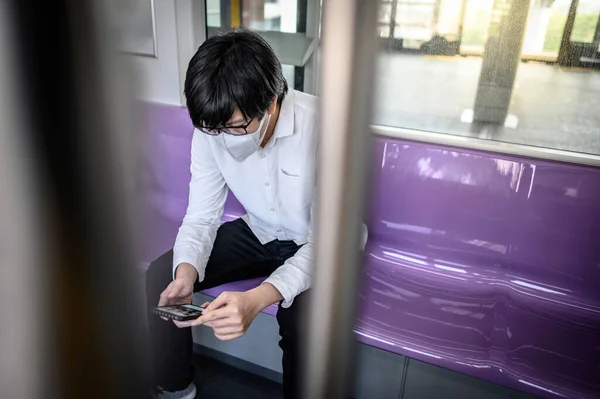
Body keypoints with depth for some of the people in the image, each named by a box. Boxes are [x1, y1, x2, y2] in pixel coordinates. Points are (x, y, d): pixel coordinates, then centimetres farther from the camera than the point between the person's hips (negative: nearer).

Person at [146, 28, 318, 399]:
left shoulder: (320, 127, -31)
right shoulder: (212, 129, -16)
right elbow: (201, 216, -8)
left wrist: (258, 298, -43)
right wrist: (186, 274, -29)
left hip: (313, 244, -4)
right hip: (258, 232, 5)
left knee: (303, 318, -33)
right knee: (159, 277, -8)